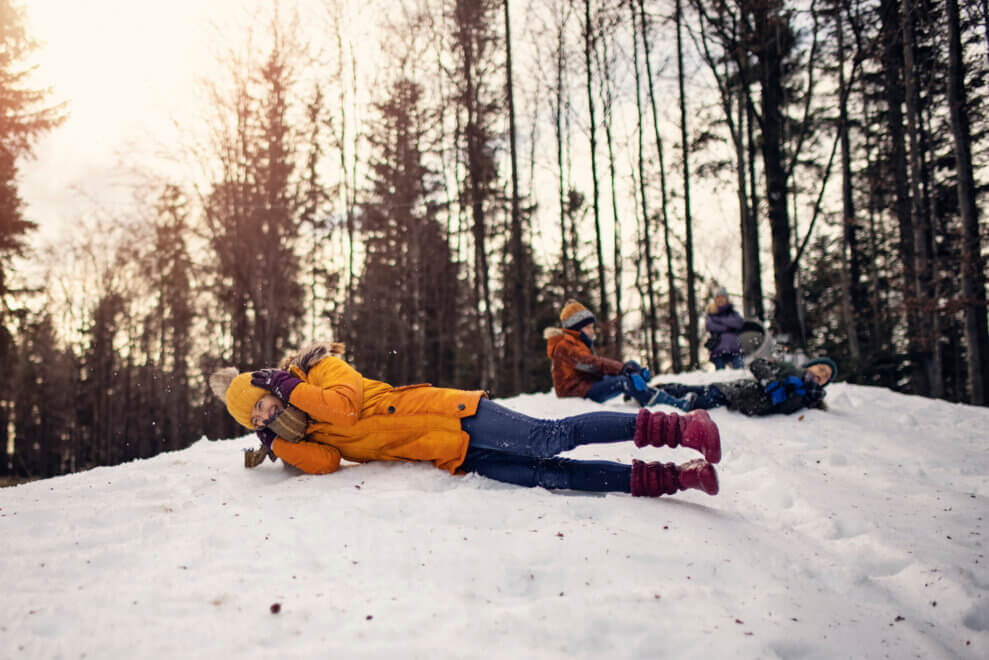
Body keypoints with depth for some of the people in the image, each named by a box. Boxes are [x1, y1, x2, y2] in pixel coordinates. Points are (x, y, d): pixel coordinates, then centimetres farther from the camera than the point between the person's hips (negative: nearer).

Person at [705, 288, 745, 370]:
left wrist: (721, 320, -5)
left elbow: (739, 322, -4)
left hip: (734, 348, 1)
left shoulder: (732, 312, 16)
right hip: (718, 349, -1)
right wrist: (728, 327, -7)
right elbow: (709, 326, -8)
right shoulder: (711, 314, 13)